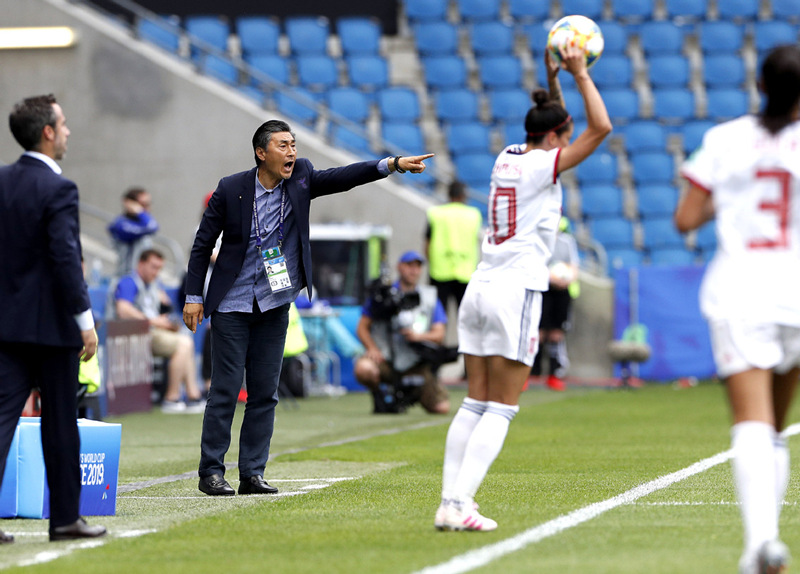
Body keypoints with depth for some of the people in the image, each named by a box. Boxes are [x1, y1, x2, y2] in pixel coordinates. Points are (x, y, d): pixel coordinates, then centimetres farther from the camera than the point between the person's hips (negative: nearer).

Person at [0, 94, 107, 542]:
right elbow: (66, 258, -19)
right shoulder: (58, 189, -14)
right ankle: (65, 517, 15)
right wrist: (85, 321, -15)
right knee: (60, 424, 6)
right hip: (51, 324, -6)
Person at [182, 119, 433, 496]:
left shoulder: (300, 179, 0)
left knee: (265, 393, 5)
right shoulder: (231, 190, -8)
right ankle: (211, 472, 3)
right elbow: (203, 245, -1)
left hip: (274, 306, 4)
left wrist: (391, 165, -27)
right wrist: (194, 297, -3)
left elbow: (341, 178, -13)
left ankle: (252, 474, 10)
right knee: (225, 390, -4)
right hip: (232, 305, -4)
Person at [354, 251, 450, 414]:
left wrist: (419, 336, -16)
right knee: (363, 368, -37)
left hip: (417, 365, 2)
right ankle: (380, 397, -2)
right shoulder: (382, 295, 7)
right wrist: (372, 348, -14)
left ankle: (410, 394, 17)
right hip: (385, 360, -2)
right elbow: (362, 327, 5)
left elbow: (439, 335, 5)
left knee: (442, 408, -15)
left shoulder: (430, 298, 13)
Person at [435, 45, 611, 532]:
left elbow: (554, 129, 33)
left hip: (480, 288, 8)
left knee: (475, 404, 8)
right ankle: (460, 505, -13)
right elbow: (601, 128, -9)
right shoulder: (541, 165, -8)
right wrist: (580, 74, -1)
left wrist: (553, 78, 24)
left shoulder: (508, 158, 12)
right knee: (501, 409, -4)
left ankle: (450, 502, 2)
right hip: (517, 291, -8)